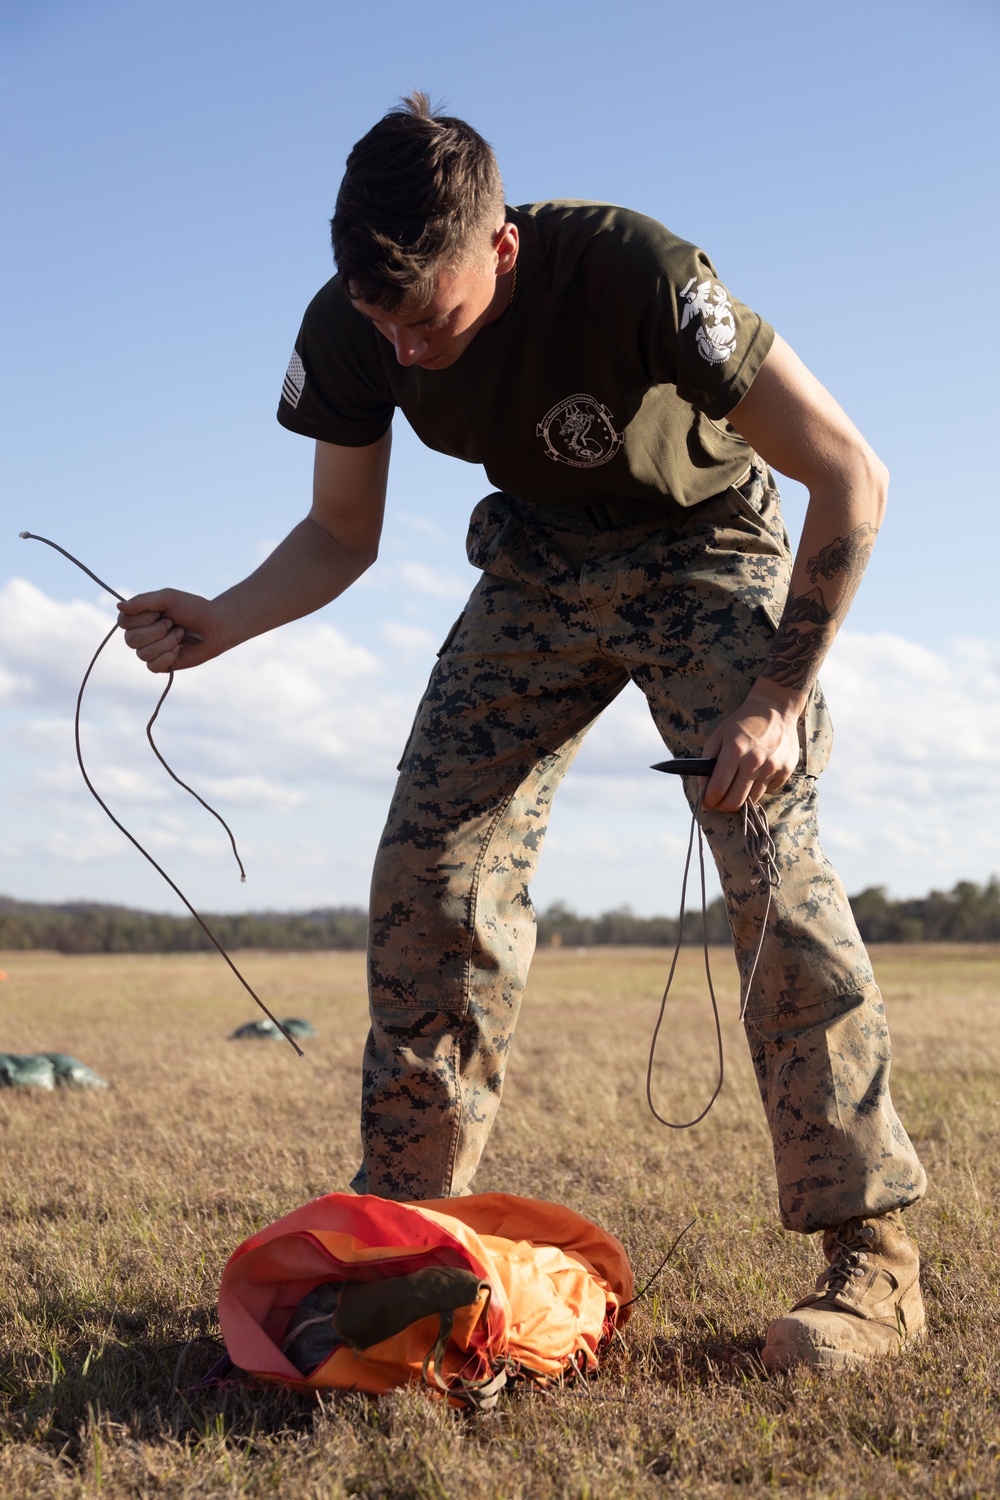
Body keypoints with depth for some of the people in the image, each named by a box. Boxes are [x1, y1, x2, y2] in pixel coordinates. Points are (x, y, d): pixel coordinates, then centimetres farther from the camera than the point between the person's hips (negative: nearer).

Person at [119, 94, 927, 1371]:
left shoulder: (633, 273, -34)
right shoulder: (348, 331, -18)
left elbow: (849, 478, -28)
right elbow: (341, 533, -2)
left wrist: (779, 700, -32)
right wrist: (224, 621, -22)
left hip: (705, 551, -4)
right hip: (539, 564, 5)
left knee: (772, 867, -21)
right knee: (429, 861, -9)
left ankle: (871, 1252, -14)